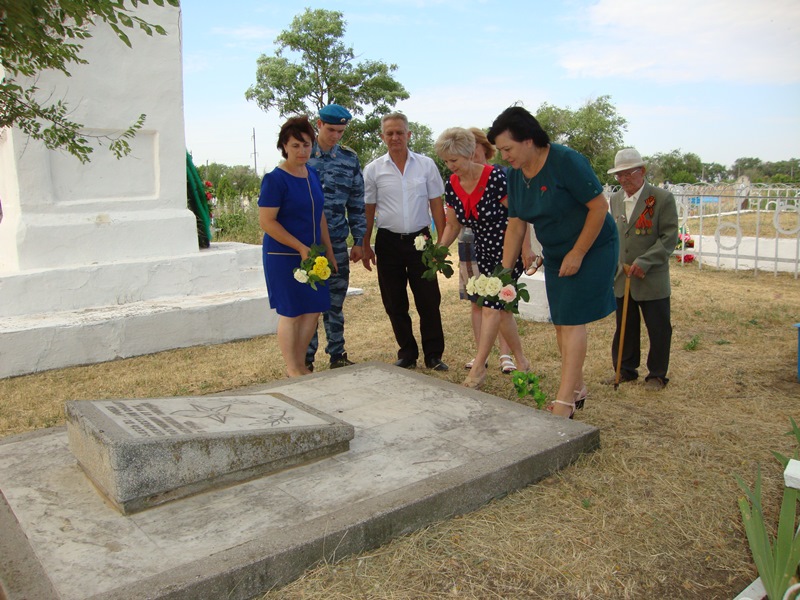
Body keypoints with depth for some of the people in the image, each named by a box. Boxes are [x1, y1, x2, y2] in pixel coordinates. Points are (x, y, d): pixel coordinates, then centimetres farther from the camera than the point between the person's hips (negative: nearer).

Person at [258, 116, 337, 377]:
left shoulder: (313, 174, 9)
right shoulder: (275, 179, -13)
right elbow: (267, 222, -17)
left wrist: (328, 251, 15)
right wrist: (301, 248, -19)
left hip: (312, 255, 7)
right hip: (284, 257, -7)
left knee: (313, 311, 10)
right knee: (290, 313, 1)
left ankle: (301, 364, 27)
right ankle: (292, 370, 17)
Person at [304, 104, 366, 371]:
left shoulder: (349, 159, 7)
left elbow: (357, 203, 11)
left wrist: (359, 240, 7)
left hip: (337, 242, 2)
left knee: (335, 302, 9)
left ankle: (337, 354, 21)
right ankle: (306, 358, 15)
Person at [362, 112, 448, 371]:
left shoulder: (426, 165, 3)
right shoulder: (373, 170, 2)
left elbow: (436, 204, 5)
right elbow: (368, 210, 6)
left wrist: (442, 241, 0)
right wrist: (365, 246, 4)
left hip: (420, 239, 0)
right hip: (388, 242, 1)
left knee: (429, 300, 0)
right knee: (394, 303, 7)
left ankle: (433, 355, 13)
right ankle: (407, 354, 21)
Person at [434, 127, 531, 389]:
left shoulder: (496, 177, -22)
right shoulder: (451, 186, -1)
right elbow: (452, 225, 9)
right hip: (484, 251, 7)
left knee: (490, 306, -10)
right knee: (500, 307, 11)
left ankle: (478, 368, -2)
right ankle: (521, 362, 25)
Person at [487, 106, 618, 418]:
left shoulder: (566, 161, -23)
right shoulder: (514, 175, -1)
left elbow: (599, 207, -21)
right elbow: (515, 227, 2)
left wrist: (577, 254, -20)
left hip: (592, 249, -7)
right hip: (555, 254, 7)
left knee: (572, 321, -11)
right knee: (561, 322, 9)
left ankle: (564, 401, -7)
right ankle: (577, 389, 25)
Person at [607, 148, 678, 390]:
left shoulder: (663, 198, -8)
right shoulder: (615, 200, 9)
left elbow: (669, 238, -11)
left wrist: (644, 262, -20)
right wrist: (612, 266, 10)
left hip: (652, 279, -4)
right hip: (622, 278, 5)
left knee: (658, 330, 5)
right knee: (625, 327, 12)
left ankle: (657, 375, 20)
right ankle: (626, 370, 26)